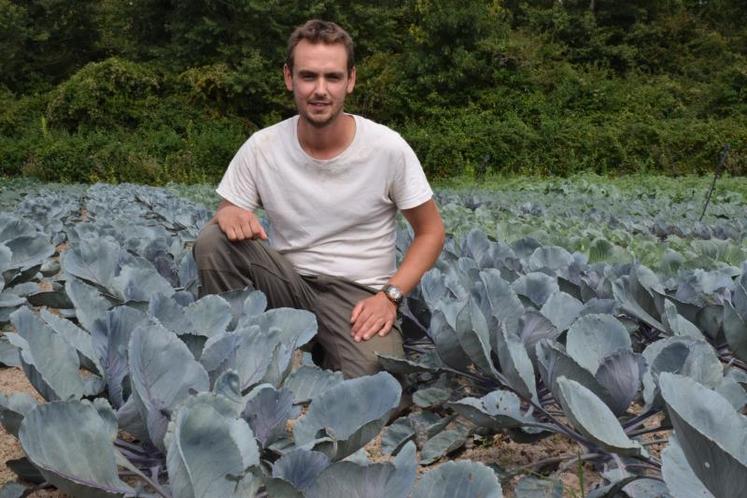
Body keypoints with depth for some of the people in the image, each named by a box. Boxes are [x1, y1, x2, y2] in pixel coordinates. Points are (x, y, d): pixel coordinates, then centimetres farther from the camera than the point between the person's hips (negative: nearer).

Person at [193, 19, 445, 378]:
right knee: (213, 240, -23)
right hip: (287, 283, 2)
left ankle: (322, 350, 2)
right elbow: (228, 215, 3)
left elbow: (430, 232, -2)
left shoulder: (388, 148, -11)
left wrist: (389, 295, -16)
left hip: (360, 295, -2)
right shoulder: (260, 148, -7)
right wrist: (227, 215, -23)